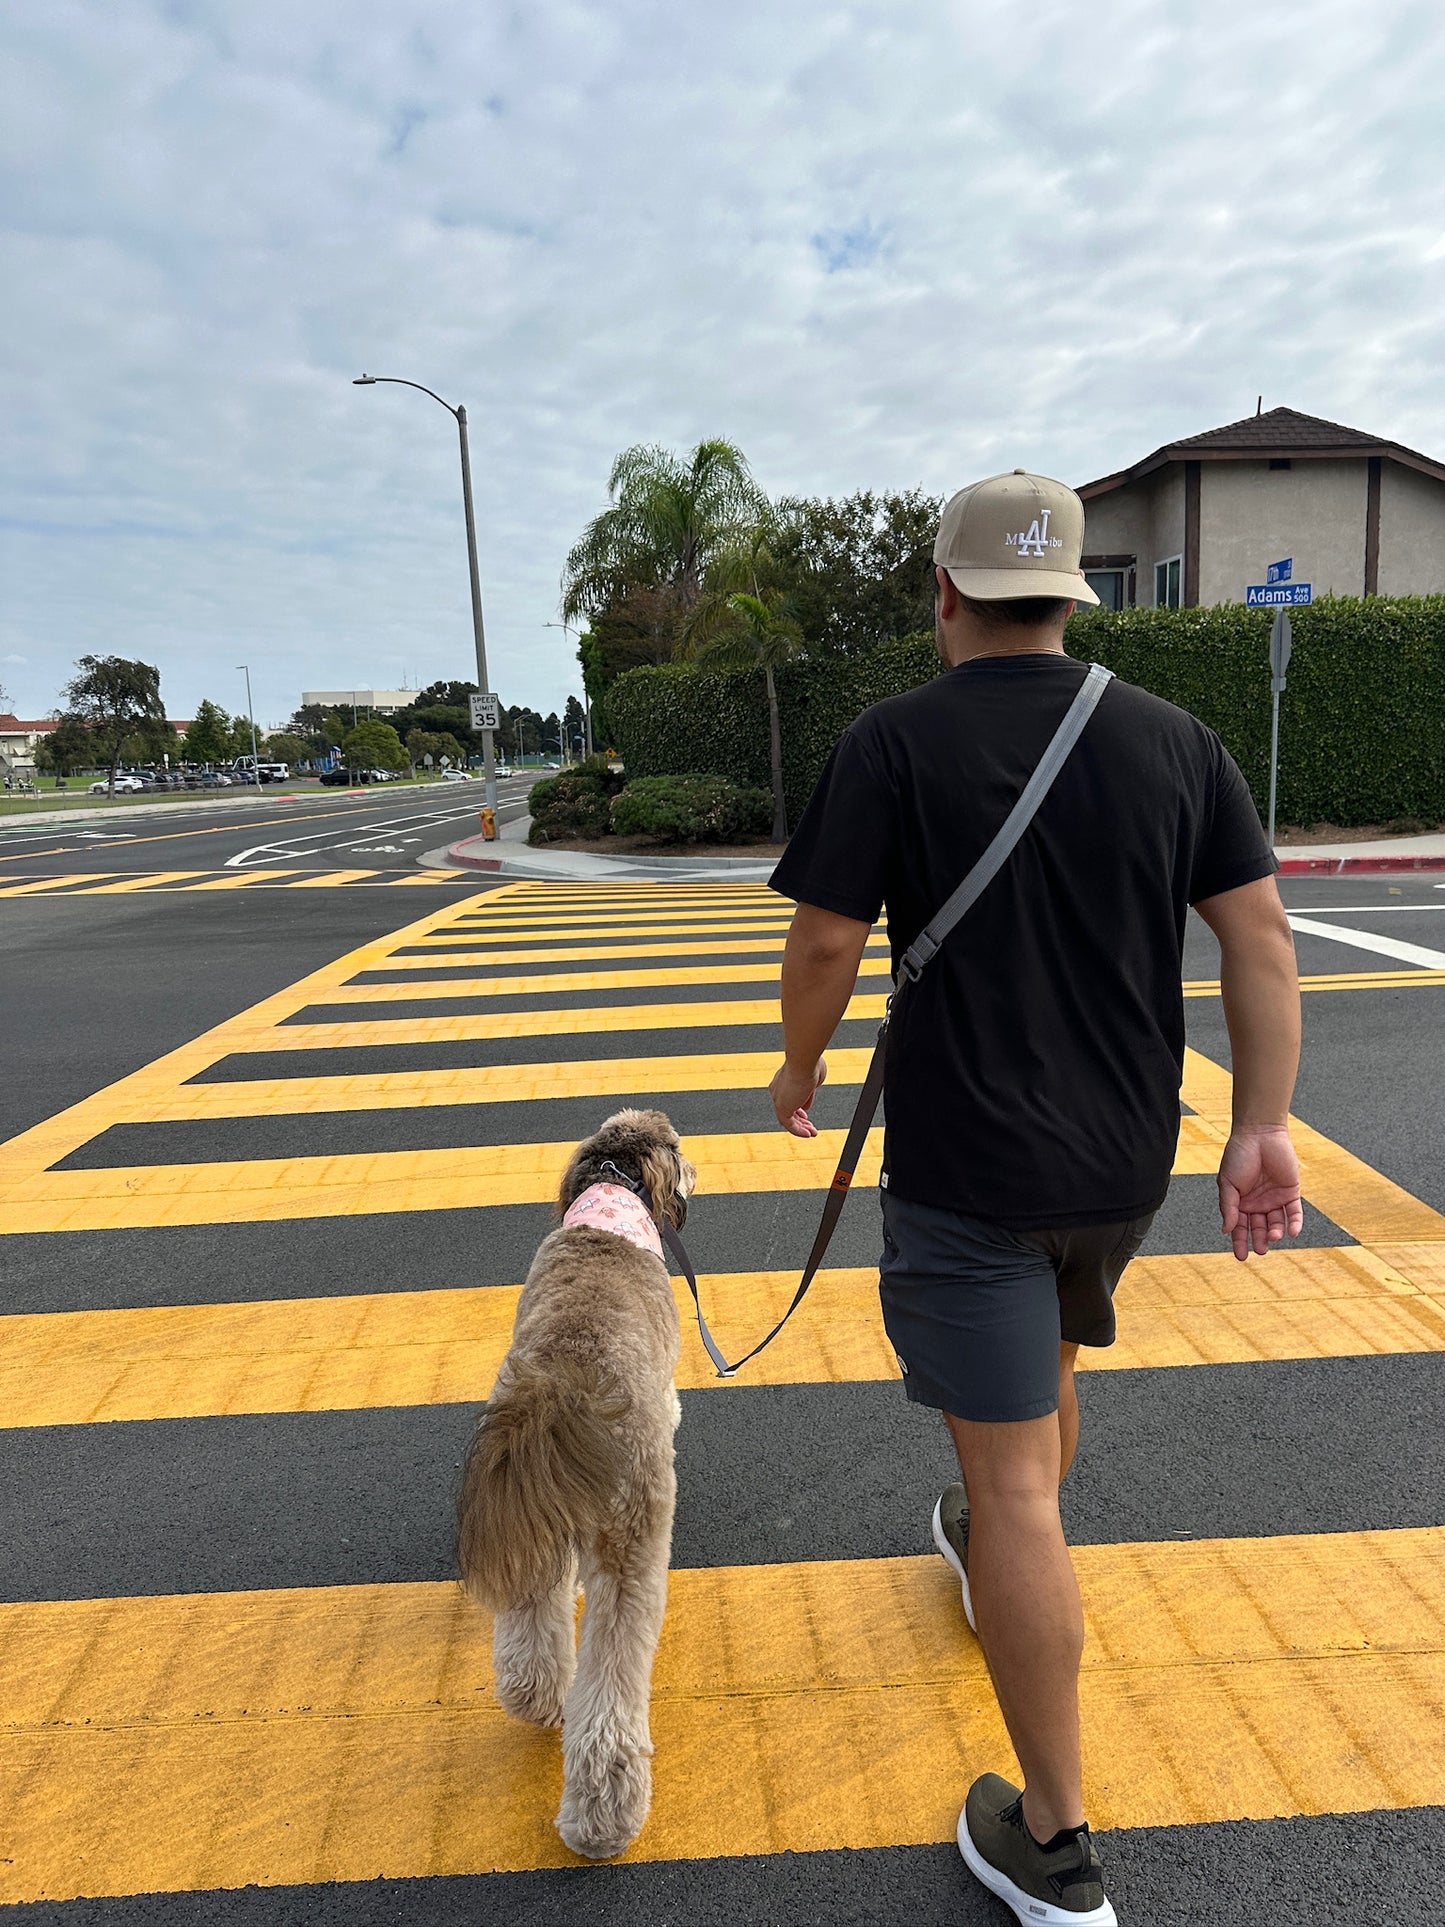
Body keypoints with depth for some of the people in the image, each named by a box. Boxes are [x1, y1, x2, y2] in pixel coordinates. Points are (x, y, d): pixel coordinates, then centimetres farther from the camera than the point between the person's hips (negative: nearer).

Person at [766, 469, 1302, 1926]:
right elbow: (1260, 942, -1)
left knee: (1012, 1476, 2)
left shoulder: (894, 742, -11)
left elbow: (827, 942, -11)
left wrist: (799, 1066, 6)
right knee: (1049, 1363, 30)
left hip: (967, 1169, -5)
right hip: (1125, 1163, 6)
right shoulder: (1173, 738, 2)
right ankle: (990, 1553, 58)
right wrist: (1263, 1128, 3)